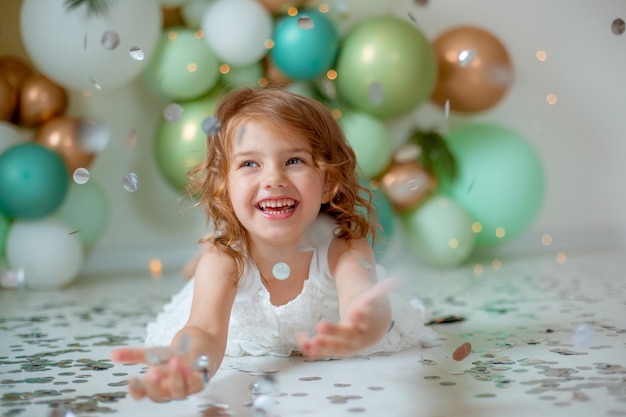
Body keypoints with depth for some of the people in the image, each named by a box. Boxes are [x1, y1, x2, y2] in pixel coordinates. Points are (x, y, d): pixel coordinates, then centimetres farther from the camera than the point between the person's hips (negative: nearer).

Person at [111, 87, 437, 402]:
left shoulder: (344, 249, -43)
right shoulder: (223, 260, -39)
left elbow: (363, 296, -65)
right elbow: (206, 330, -56)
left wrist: (364, 327, -94)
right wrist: (188, 363, -84)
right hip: (245, 346, 0)